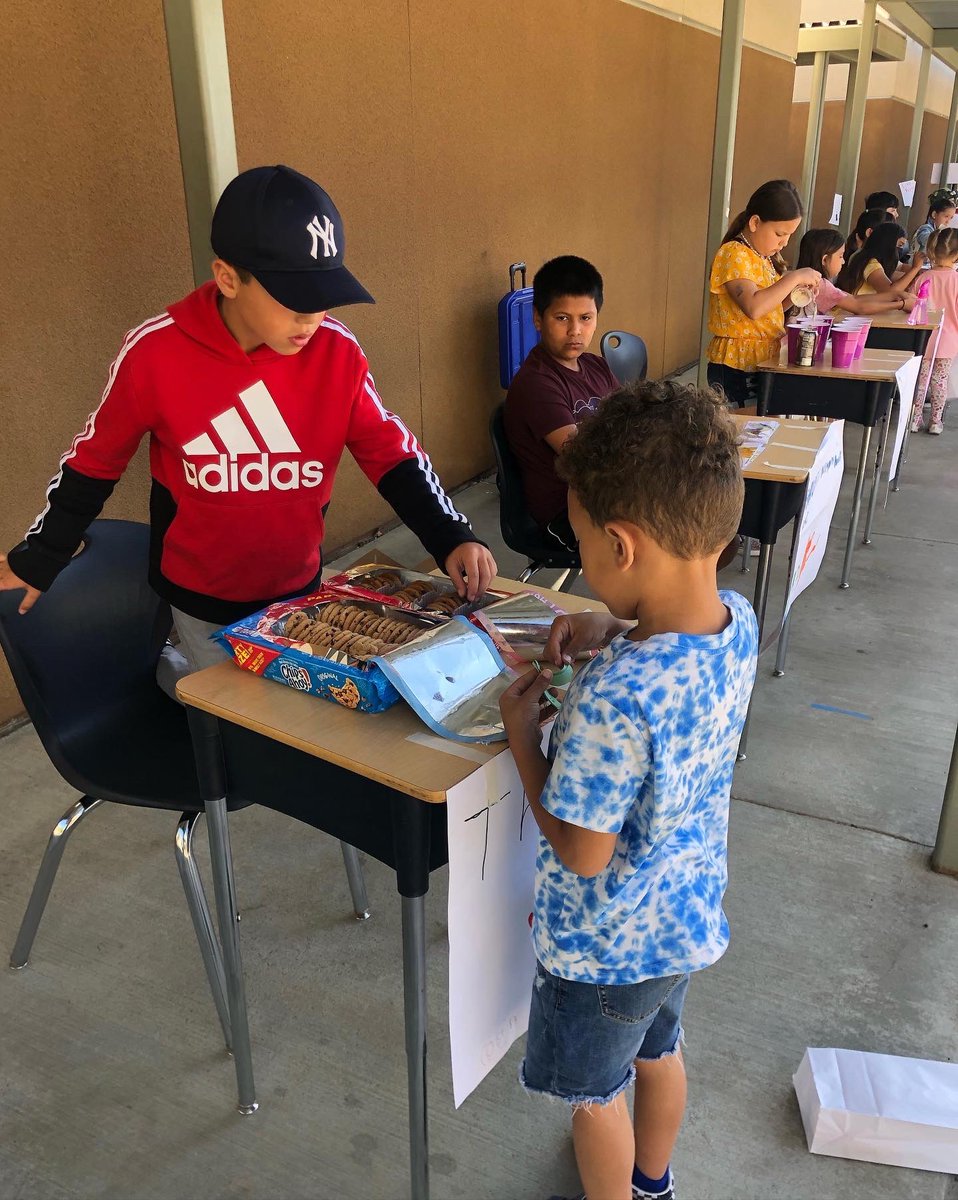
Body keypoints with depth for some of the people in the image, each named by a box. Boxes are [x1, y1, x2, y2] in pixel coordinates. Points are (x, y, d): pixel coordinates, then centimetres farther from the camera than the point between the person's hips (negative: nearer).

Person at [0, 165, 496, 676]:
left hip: (299, 589, 3)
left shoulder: (337, 351, -14)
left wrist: (452, 539, -18)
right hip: (202, 599, -2)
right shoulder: (155, 352, -19)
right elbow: (95, 459, -4)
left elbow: (391, 453, -5)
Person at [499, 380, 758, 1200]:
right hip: (686, 917, 8)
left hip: (606, 945, -8)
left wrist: (521, 732, -19)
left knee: (594, 1096, 22)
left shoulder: (611, 702, -41)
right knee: (659, 1049, 33)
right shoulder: (739, 621, -16)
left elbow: (583, 854, -27)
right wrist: (615, 634, -8)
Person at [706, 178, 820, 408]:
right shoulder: (734, 254, -13)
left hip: (765, 364, 9)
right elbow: (753, 307, -29)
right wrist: (794, 278, -21)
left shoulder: (763, 255, 14)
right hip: (737, 370, -9)